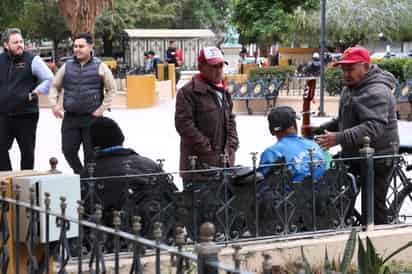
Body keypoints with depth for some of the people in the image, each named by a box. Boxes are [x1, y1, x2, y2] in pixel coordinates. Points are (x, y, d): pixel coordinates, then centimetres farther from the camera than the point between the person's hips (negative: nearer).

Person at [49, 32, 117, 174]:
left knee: (91, 152, 0)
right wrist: (54, 104, 1)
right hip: (70, 117, 3)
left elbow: (111, 89, 4)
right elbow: (55, 86, 16)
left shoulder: (100, 66, 2)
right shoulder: (67, 66, 9)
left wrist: (102, 108, -4)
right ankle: (79, 173, 23)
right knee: (68, 150, 1)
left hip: (92, 118, -3)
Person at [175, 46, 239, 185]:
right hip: (199, 161, -8)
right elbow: (183, 124, -16)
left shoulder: (223, 91, 16)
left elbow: (230, 119, 23)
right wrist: (206, 147, -15)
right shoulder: (188, 92, -10)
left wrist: (232, 144, 8)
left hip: (224, 157, 8)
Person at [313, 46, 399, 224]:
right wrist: (321, 129, 8)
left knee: (374, 205, -5)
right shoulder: (350, 88, 13)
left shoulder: (376, 92, -22)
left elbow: (374, 127, -35)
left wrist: (339, 138, -42)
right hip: (354, 156, 10)